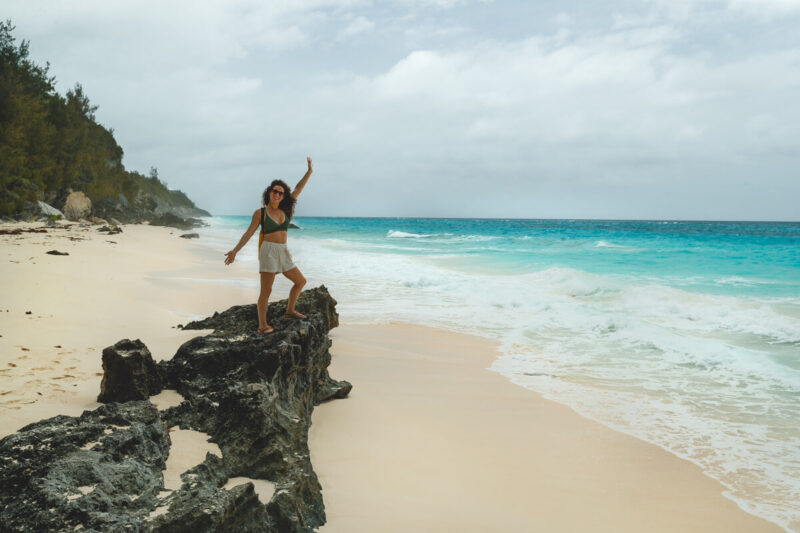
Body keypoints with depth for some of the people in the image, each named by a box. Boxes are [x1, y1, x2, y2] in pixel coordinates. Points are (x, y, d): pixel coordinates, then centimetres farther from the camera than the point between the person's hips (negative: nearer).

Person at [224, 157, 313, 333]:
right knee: (266, 290, -9)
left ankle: (289, 311, 26)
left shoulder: (284, 210, 10)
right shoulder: (260, 213, -2)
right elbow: (248, 233, -1)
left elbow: (298, 189, 8)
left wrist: (309, 171, 3)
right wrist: (235, 251, -7)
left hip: (283, 252, 6)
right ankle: (262, 325, -4)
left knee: (300, 281, 12)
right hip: (268, 251, -6)